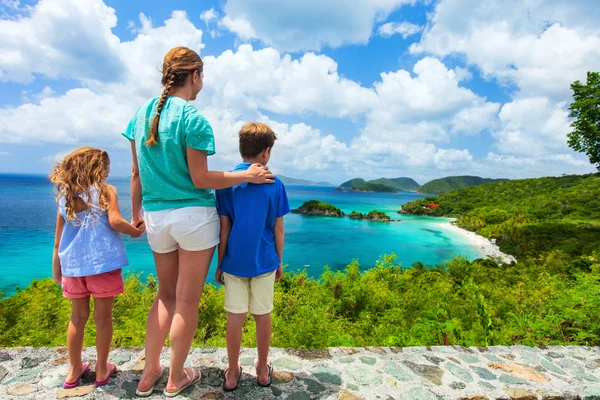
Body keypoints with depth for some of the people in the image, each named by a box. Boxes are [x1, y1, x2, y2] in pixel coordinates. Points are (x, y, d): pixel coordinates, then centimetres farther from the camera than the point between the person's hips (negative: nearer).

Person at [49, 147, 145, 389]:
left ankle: (74, 371, 29)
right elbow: (115, 222, -17)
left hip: (72, 264, 5)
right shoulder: (105, 190, -3)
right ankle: (102, 370, 21)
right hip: (102, 262, -4)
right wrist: (136, 231, 1)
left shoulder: (64, 195, 10)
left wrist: (56, 269, 20)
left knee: (77, 317, 17)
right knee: (103, 316, 8)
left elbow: (58, 240, 13)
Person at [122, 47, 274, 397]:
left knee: (166, 295, 22)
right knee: (187, 301, 9)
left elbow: (137, 172, 11)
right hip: (194, 216, -6)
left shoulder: (142, 113, 8)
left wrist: (136, 213, 20)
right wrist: (248, 175, -6)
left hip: (156, 217, 7)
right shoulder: (193, 119, -12)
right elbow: (200, 179, -13)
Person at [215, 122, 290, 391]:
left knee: (235, 317, 10)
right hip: (264, 261, 0)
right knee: (263, 316, 13)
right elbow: (278, 229, -1)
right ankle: (263, 369, 32)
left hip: (234, 261, 0)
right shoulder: (275, 185, -5)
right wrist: (279, 261, 11)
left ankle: (232, 373, 27)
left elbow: (224, 228, -4)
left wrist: (219, 263, 5)